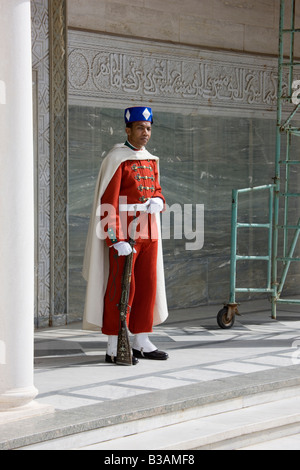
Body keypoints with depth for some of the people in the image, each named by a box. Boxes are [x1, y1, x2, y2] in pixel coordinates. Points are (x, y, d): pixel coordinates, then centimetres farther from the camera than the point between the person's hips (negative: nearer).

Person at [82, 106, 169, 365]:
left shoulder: (151, 160, 14)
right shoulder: (116, 159, -10)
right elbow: (108, 203, -14)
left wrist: (157, 201, -6)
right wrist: (117, 241, -21)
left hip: (148, 234, 8)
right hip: (124, 235, -8)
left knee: (147, 286, 9)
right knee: (120, 289, -5)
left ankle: (142, 343, 18)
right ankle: (114, 349, 0)